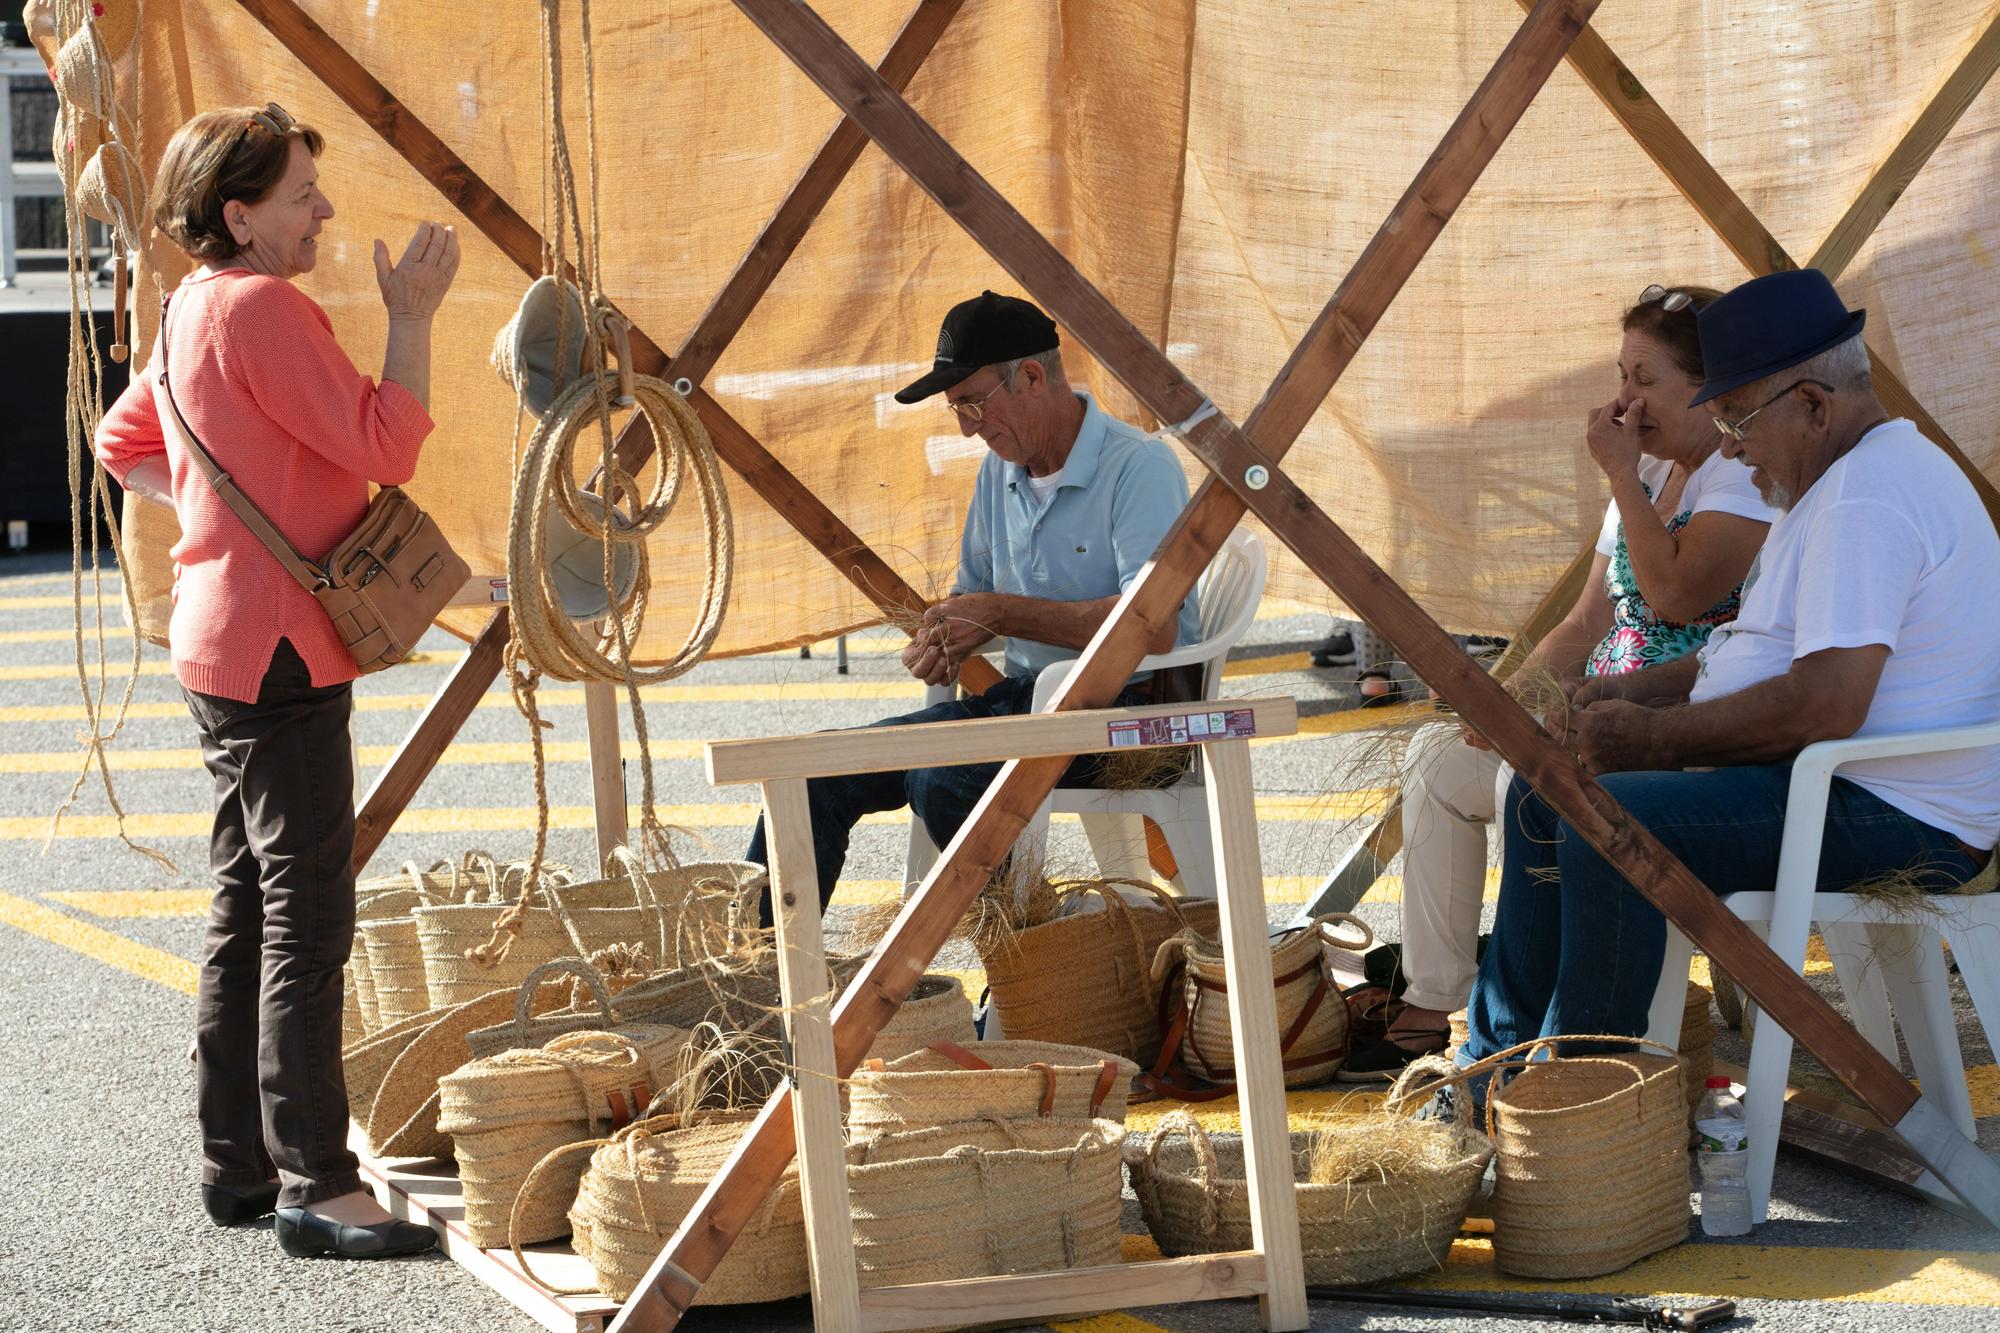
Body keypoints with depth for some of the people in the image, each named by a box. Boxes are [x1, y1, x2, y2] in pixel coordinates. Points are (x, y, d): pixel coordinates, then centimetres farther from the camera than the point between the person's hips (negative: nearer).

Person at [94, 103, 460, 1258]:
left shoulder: (193, 312, 15)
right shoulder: (262, 309, -16)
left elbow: (124, 443, 27)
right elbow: (387, 446, -19)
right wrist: (413, 316, -12)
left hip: (229, 645, 11)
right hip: (279, 651, -11)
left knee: (248, 917, 14)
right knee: (308, 922, -9)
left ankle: (238, 1164, 21)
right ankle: (316, 1186, -8)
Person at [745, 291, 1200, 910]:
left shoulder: (1139, 466, -14)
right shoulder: (1000, 468, 12)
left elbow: (1155, 627, -26)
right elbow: (971, 592, 24)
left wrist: (1002, 614, -20)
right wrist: (939, 642, -2)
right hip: (1021, 694, 8)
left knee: (942, 778, -33)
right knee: (820, 770, -7)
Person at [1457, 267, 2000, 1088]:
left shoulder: (1869, 497, -20)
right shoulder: (1855, 475, 17)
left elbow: (1824, 705, -29)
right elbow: (1775, 657, 25)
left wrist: (1652, 736, -18)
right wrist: (1637, 691, 9)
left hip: (1892, 820, -12)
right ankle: (1495, 1065, 13)